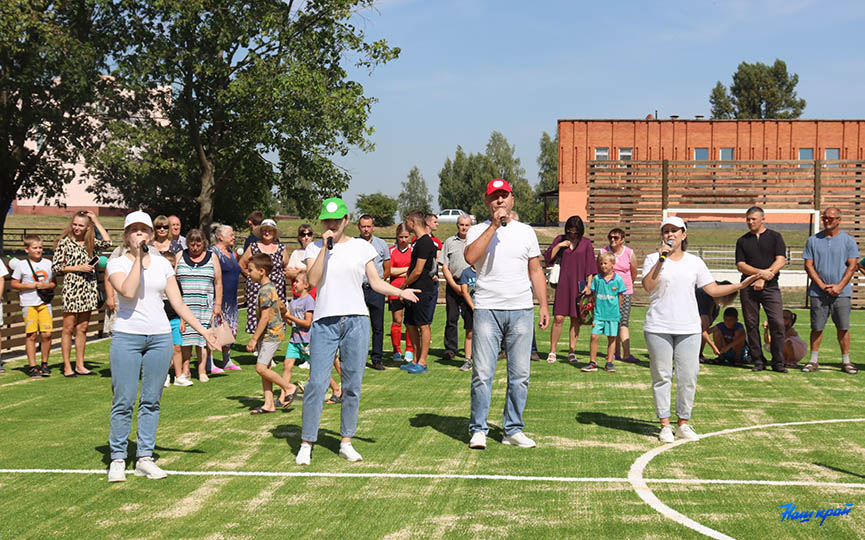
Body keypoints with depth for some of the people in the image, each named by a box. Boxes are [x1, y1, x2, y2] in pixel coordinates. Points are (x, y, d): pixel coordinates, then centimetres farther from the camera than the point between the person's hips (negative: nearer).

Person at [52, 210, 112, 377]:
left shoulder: (90, 242, 12)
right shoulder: (64, 242, -2)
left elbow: (107, 242, -3)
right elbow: (55, 267, -4)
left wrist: (96, 221, 1)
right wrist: (78, 268, -13)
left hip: (88, 289, 5)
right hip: (71, 288, -5)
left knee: (82, 328, 8)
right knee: (69, 328, 0)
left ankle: (80, 365, 14)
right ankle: (67, 366, 6)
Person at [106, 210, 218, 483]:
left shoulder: (162, 264, 10)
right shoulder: (117, 263, 1)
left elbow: (177, 302, 10)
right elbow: (128, 291, -19)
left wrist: (202, 330, 6)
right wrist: (138, 257, -14)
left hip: (160, 337, 3)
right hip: (127, 336, -3)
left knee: (151, 401, 6)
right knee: (124, 401, -3)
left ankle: (145, 458, 13)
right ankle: (117, 459, 7)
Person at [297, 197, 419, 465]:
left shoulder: (362, 247, 10)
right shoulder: (314, 248, 10)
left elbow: (376, 282, 8)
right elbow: (313, 279, -6)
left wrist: (400, 291, -8)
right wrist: (325, 247, -9)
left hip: (356, 321, 1)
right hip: (324, 322, -1)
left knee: (352, 385, 2)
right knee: (316, 384, -8)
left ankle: (346, 443, 14)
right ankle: (306, 445, 1)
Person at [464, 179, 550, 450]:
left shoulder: (526, 232, 14)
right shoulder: (478, 231, 6)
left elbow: (536, 272, 16)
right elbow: (470, 257, -16)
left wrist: (544, 305, 8)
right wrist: (494, 225, -14)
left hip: (521, 310, 3)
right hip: (487, 309, -2)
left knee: (520, 374, 3)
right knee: (482, 374, -5)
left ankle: (513, 429, 13)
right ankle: (478, 430, 5)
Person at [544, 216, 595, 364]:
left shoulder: (586, 244, 5)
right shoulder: (560, 240, 8)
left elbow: (590, 267, 4)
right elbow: (548, 258, 2)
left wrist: (589, 285, -4)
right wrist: (559, 245, -9)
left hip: (579, 285, 0)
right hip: (562, 284, 0)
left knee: (575, 319, 2)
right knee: (558, 318, -7)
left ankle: (571, 351, 11)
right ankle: (552, 352, 1)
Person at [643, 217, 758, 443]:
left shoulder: (695, 262, 12)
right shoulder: (653, 259, 5)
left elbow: (713, 290, 11)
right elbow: (647, 286, -11)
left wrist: (740, 285, 1)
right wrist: (661, 260, -14)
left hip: (689, 328, 2)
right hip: (658, 327, -2)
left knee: (688, 377, 0)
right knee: (661, 376, 0)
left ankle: (683, 423, 12)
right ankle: (665, 425, 9)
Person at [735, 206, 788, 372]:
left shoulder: (775, 237, 9)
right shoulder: (742, 241, 13)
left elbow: (781, 261, -2)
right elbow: (740, 265, 3)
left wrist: (763, 278, -12)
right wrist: (761, 272, -13)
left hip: (770, 286, -2)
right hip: (748, 288, 2)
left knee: (778, 323, -10)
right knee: (752, 325, 1)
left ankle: (777, 362, -3)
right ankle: (758, 361, 9)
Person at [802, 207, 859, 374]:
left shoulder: (848, 240, 6)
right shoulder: (813, 240, 8)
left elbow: (852, 266, 2)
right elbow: (808, 265, 4)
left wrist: (839, 286, -9)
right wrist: (823, 286, -6)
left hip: (841, 292, -1)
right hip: (818, 292, 1)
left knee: (843, 327, -1)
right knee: (817, 327, 2)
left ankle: (846, 361, 7)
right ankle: (814, 360, 10)